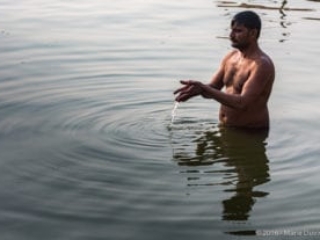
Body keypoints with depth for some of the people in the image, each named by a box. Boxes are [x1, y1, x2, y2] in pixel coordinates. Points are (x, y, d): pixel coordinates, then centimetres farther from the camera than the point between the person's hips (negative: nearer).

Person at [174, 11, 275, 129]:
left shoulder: (262, 65, -19)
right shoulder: (231, 57, 6)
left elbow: (242, 102, -28)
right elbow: (212, 89, 10)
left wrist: (203, 88, -29)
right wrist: (198, 88, -15)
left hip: (251, 133, -7)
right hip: (225, 127, 7)